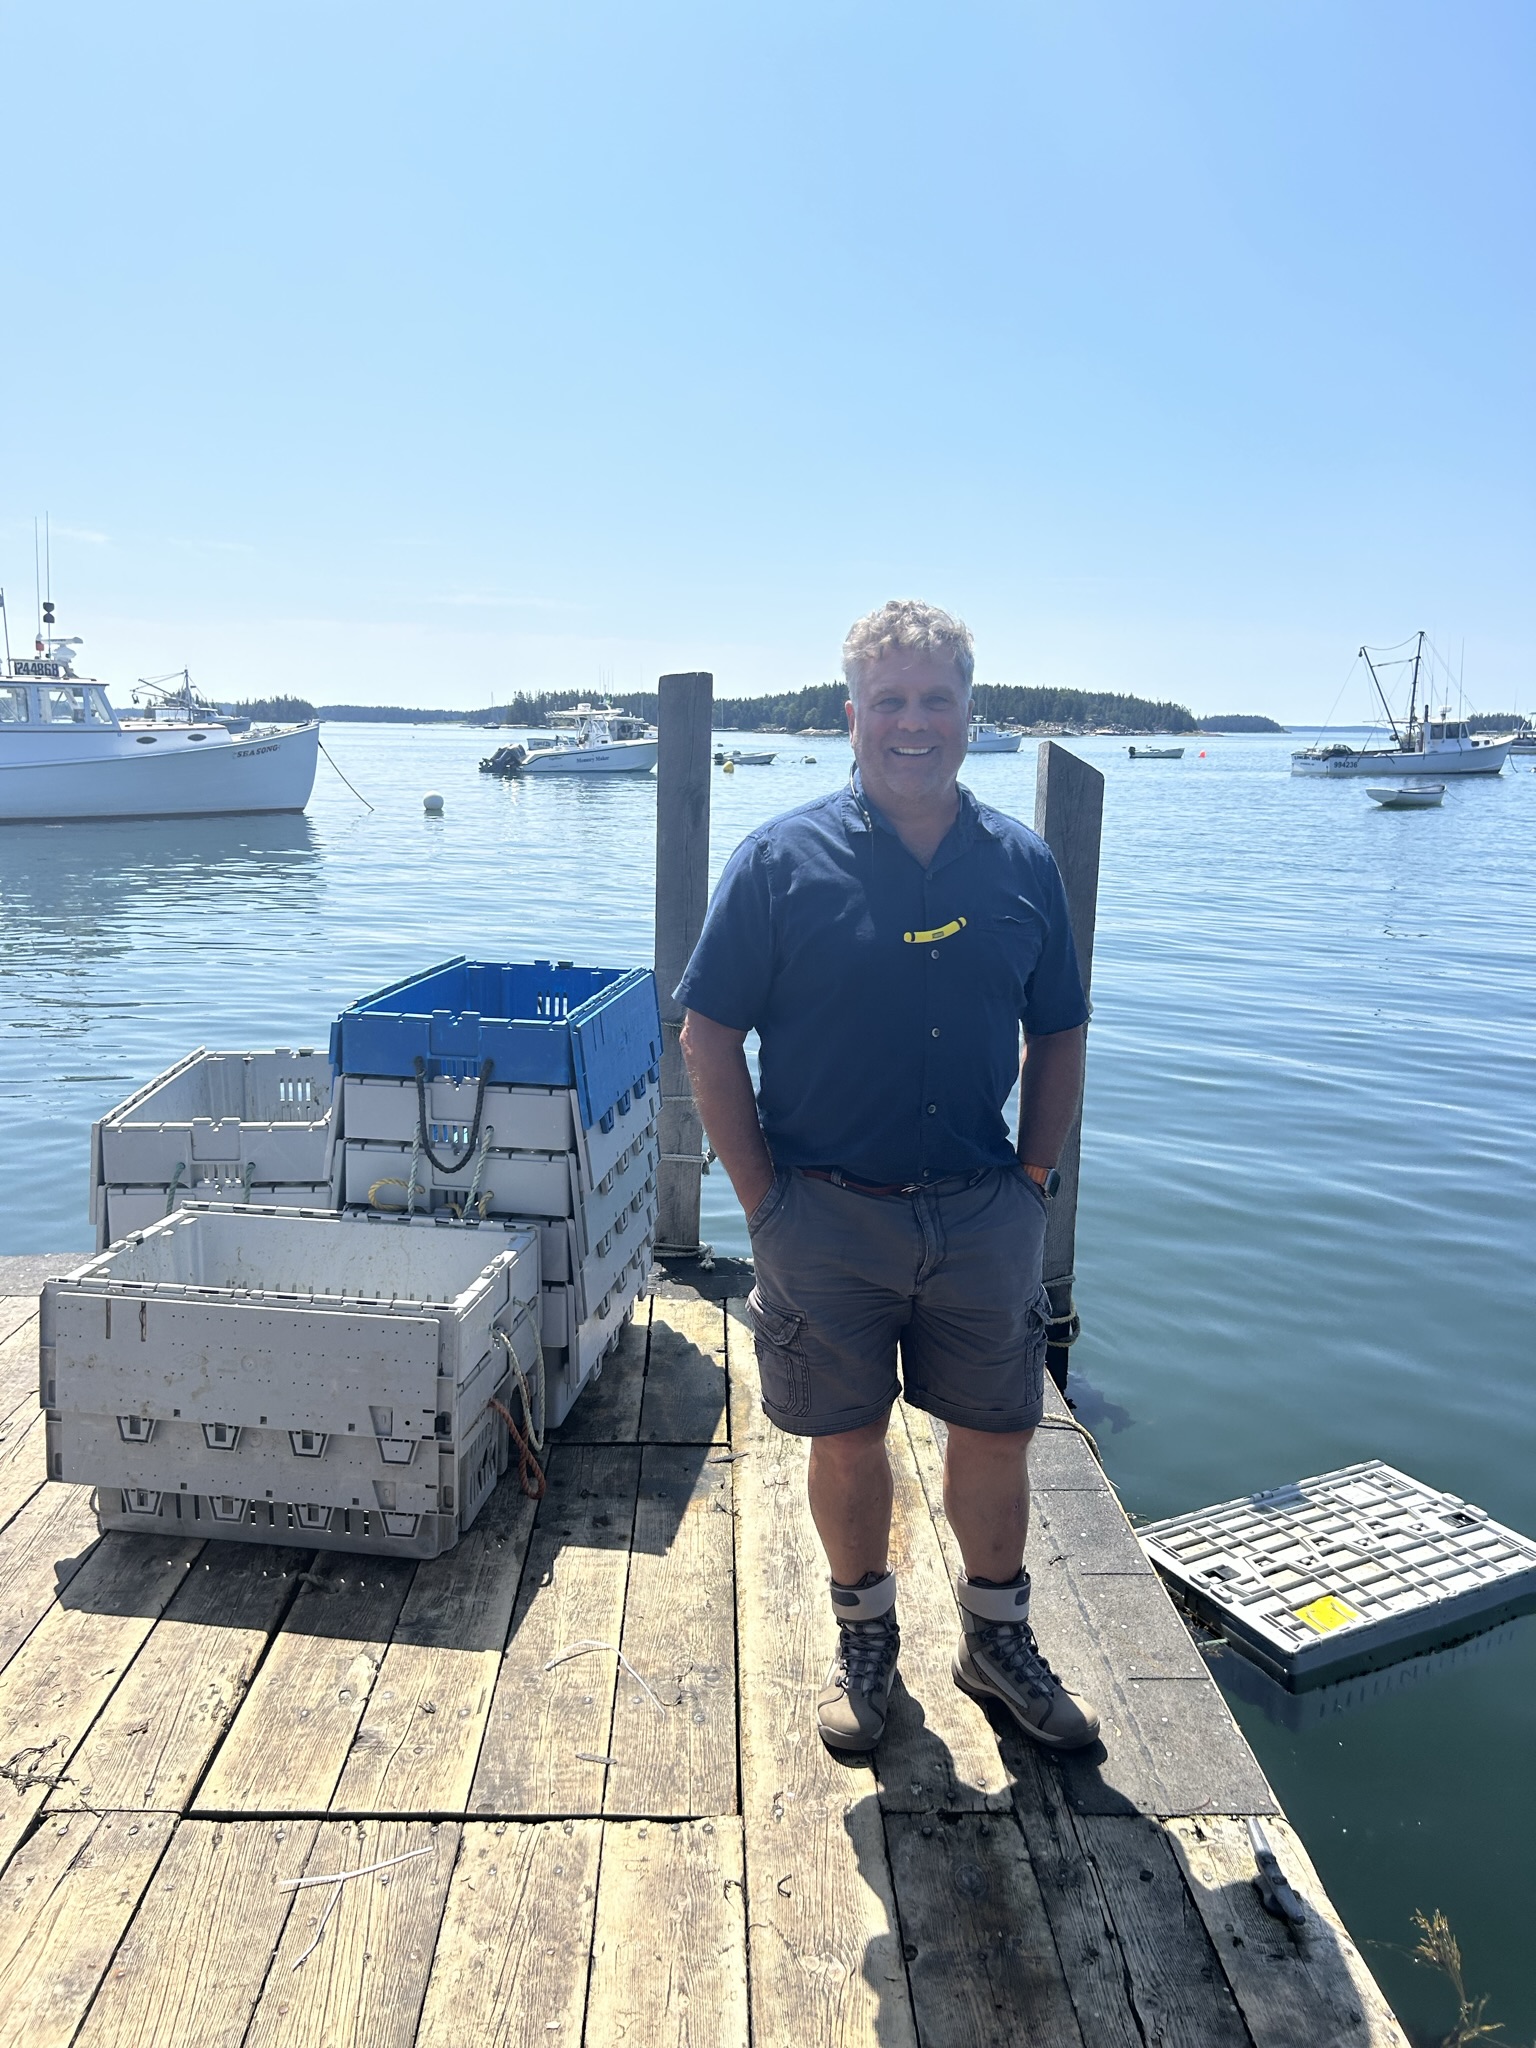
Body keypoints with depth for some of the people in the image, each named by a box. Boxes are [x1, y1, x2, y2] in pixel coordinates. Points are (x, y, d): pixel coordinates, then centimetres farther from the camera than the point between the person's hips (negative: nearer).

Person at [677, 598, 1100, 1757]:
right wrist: (762, 1195, -8)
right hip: (828, 1216, -2)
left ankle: (998, 1640, 38)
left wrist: (1035, 1177, 3)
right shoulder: (784, 860, -7)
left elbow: (1059, 1034, 10)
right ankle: (865, 1638, 37)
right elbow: (710, 1036, -5)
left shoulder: (1021, 864, 2)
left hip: (983, 1216, 3)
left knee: (997, 1435, 14)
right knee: (847, 1440, 12)